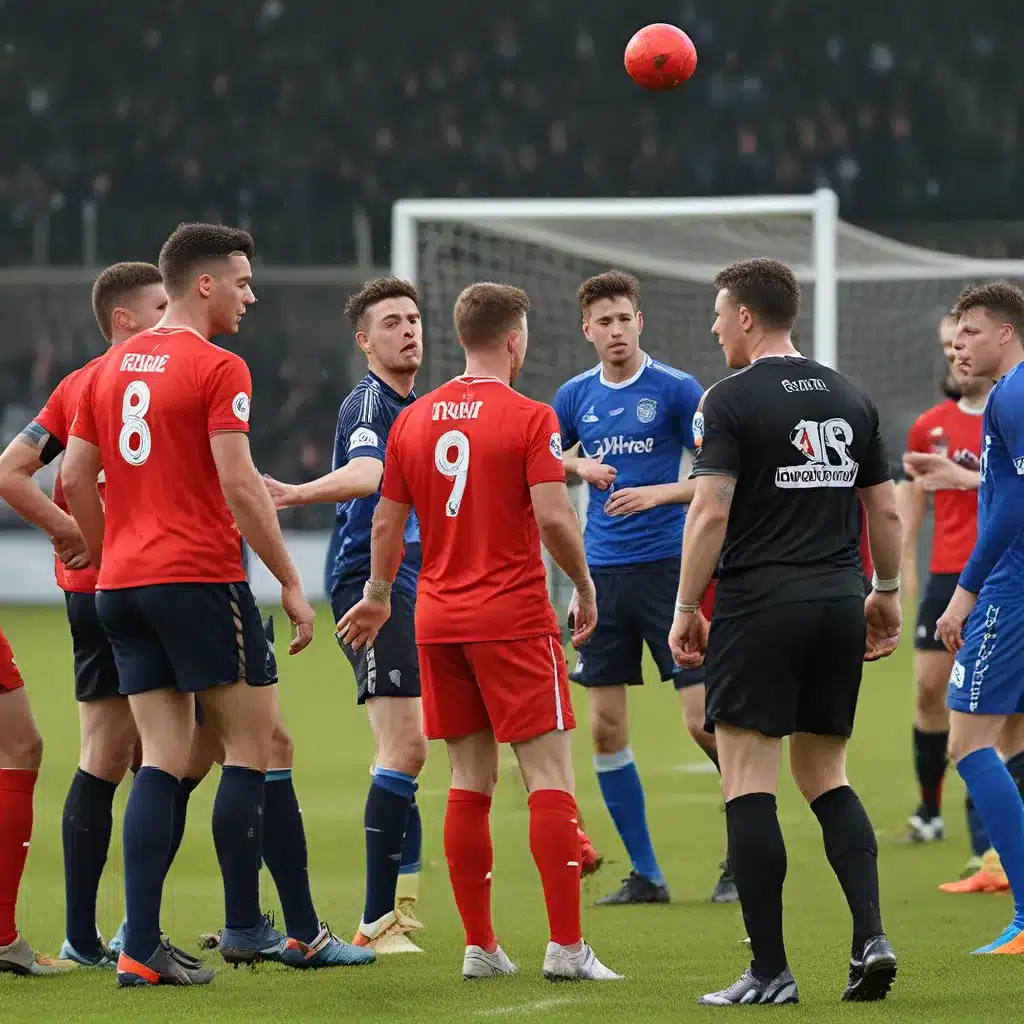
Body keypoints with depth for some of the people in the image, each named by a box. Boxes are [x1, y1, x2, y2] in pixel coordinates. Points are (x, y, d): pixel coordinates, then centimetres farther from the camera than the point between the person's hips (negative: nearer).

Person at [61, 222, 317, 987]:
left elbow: (74, 478, 14)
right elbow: (239, 486, -14)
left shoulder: (113, 368, 13)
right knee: (253, 742, 5)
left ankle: (141, 947, -2)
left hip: (122, 587, 7)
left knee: (163, 759, 6)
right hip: (200, 579, -7)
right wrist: (291, 584, -9)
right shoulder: (218, 370, -8)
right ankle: (243, 924, 4)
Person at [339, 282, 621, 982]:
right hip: (514, 618, -5)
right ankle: (567, 946, -9)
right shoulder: (529, 418, -9)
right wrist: (585, 588, -1)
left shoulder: (413, 420, 7)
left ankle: (480, 947, 9)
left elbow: (387, 522, 12)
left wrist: (378, 597, 27)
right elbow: (554, 517, -16)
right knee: (550, 777, -4)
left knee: (470, 781, 9)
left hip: (439, 621, 6)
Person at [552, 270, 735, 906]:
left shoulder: (676, 390, -3)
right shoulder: (576, 396, 9)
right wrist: (579, 465, 2)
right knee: (606, 729, 2)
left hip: (668, 564, -4)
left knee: (704, 720, -10)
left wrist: (657, 494, -17)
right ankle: (645, 874, 12)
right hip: (604, 572, 4)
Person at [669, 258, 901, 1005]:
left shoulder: (732, 400, -7)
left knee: (749, 787, -2)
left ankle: (770, 971, -5)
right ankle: (871, 935, -2)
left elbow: (710, 512, -14)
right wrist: (887, 594, 24)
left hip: (759, 606, -6)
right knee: (827, 778, 15)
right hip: (839, 606, 6)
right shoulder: (849, 398, 11)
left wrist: (686, 609, -7)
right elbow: (886, 509, 13)